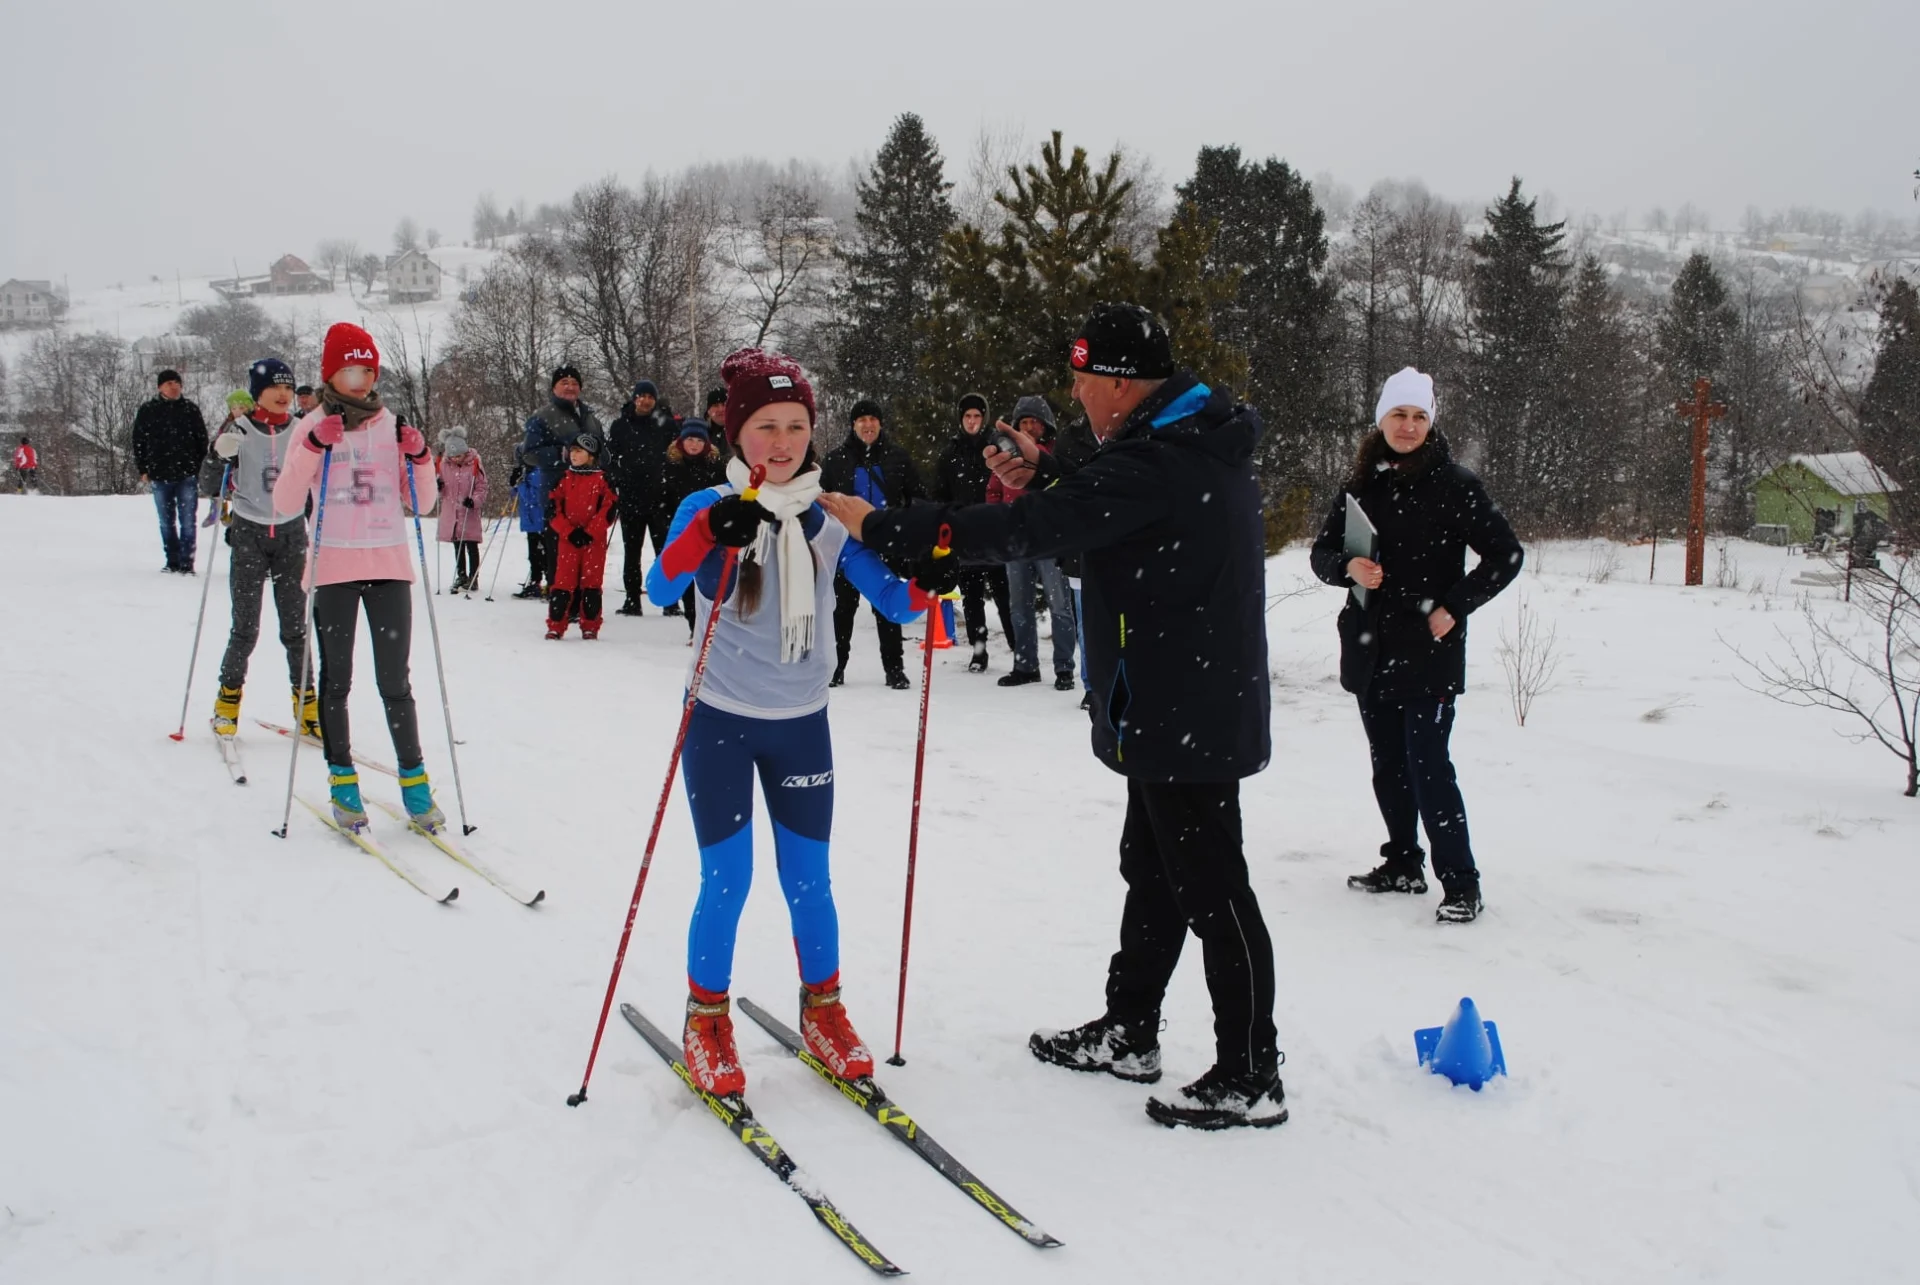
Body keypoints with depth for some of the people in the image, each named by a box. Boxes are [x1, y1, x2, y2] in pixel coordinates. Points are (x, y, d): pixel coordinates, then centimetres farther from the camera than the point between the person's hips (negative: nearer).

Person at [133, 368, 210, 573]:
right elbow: (138, 441, 10)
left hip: (187, 474, -2)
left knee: (187, 521, -3)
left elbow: (202, 440, 7)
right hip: (160, 476, 2)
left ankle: (186, 563, 1)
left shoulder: (191, 409, 4)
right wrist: (143, 469, 4)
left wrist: (201, 468, 2)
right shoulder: (147, 411, 6)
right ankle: (173, 561, 18)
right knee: (166, 522, 9)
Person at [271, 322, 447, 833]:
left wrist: (419, 459, -9)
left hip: (390, 567, 1)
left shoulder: (393, 427, 8)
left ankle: (414, 781, 8)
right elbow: (285, 503, -6)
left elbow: (423, 504, 8)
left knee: (395, 681, 0)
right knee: (336, 679, 5)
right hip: (333, 569, -1)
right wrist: (314, 448, -16)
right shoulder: (313, 427, 3)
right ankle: (342, 783, 15)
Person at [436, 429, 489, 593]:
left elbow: (482, 487, -7)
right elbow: (442, 485, 12)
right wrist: (437, 486, -11)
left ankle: (473, 577, 7)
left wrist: (474, 500, -23)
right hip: (451, 512, 4)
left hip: (470, 512, -4)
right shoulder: (445, 464, 0)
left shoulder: (474, 464, -11)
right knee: (457, 546, 14)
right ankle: (461, 576, 25)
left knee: (471, 546, 0)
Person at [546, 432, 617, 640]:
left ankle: (590, 627, 7)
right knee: (563, 582, 0)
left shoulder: (602, 479, 1)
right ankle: (555, 626, 3)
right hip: (568, 538, 2)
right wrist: (570, 532, -8)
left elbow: (608, 510, -6)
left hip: (594, 539, -2)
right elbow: (555, 509, 5)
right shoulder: (564, 478, 9)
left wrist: (589, 533, -13)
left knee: (591, 582, 1)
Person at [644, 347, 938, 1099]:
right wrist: (709, 533, -43)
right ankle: (707, 1020, 22)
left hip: (801, 725, 2)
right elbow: (659, 591, -26)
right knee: (726, 884, 1)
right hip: (719, 724, -2)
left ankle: (823, 1012, 30)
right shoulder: (708, 508, -10)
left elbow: (894, 602, -3)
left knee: (808, 882, 10)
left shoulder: (831, 520, -2)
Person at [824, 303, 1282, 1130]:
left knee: (1211, 889, -1)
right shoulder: (1198, 443, 9)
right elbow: (1104, 519, 20)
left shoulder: (1154, 464, -24)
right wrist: (1045, 480, 5)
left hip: (1184, 720, -11)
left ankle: (1250, 1077, 11)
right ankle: (1128, 1032, 34)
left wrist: (882, 528, -22)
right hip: (1192, 709, 11)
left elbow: (1026, 533, -27)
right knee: (1152, 871, 20)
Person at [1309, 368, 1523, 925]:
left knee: (1428, 765, -10)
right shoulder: (1361, 483, 7)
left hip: (1429, 649, -5)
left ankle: (1460, 882, -3)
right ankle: (1403, 863, 27)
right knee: (1387, 764, 13)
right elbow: (1323, 551, 12)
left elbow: (1506, 555, -5)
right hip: (1370, 648, 5)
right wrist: (1348, 567, -11)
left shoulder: (1454, 483, -6)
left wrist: (1454, 607, -11)